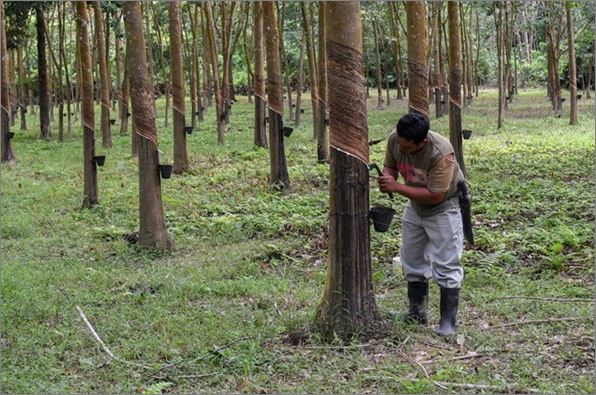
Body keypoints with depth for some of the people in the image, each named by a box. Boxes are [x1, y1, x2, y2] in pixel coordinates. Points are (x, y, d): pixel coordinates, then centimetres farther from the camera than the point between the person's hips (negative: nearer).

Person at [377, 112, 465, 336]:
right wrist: (387, 177, -24)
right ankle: (417, 314, 26)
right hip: (415, 206, 7)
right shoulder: (394, 139, -19)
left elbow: (435, 195, -34)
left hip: (444, 207, -7)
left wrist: (397, 187, -36)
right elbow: (390, 166, 0)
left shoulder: (441, 153, -36)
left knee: (446, 266, -6)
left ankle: (448, 322, 2)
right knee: (411, 261, 13)